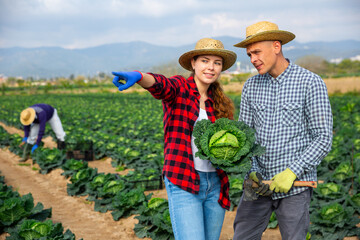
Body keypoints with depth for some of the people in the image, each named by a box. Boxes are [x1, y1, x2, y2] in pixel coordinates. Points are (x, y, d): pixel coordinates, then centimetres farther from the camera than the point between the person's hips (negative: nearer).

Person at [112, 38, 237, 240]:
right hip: (184, 183, -6)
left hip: (215, 184, 6)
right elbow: (160, 85, -26)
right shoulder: (179, 88, -2)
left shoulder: (219, 102, 13)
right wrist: (138, 76, -49)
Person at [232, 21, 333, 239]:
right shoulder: (251, 86, 6)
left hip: (295, 184, -4)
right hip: (259, 182, 4)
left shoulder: (311, 83, -9)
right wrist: (251, 172, -7)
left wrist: (292, 172, -18)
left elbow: (323, 139, -11)